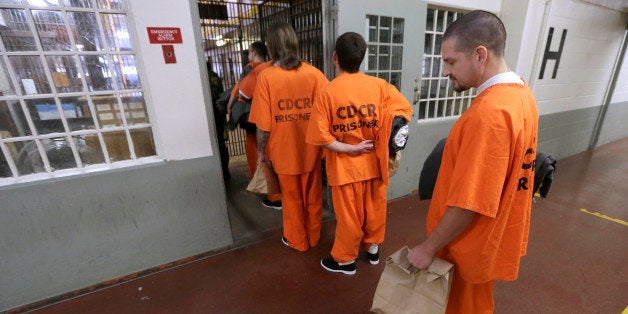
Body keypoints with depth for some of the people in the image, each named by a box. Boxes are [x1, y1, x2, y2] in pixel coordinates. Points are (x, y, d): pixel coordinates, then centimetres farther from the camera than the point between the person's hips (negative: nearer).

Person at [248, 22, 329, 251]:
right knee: (313, 197, 20)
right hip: (311, 149, 2)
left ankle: (297, 240, 37)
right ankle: (313, 237, 39)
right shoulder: (314, 73, -7)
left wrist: (261, 151, 2)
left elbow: (264, 124, -13)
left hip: (284, 151, -2)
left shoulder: (266, 77, -12)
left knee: (292, 199, 17)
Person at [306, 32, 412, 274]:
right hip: (374, 162, 4)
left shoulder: (327, 92, -14)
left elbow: (321, 137, -19)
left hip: (346, 166, -3)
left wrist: (350, 149, -11)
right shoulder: (378, 85, -4)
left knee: (348, 215, 12)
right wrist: (381, 141, -2)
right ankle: (373, 248, 44)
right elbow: (404, 109, -5)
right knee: (374, 208, 22)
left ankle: (345, 259, 32)